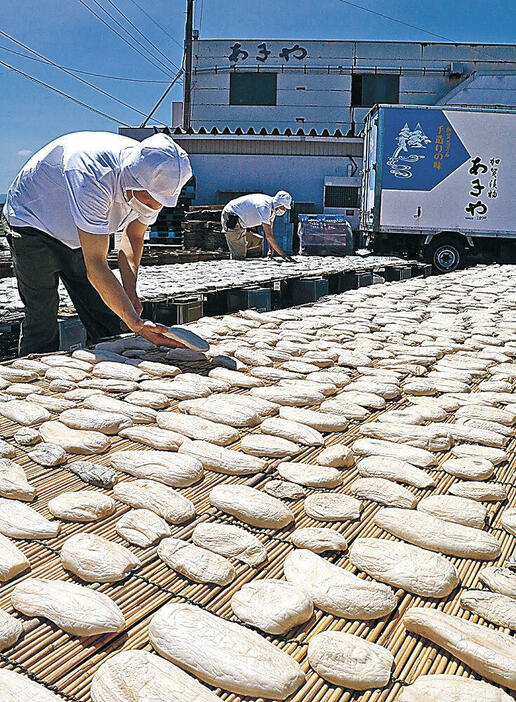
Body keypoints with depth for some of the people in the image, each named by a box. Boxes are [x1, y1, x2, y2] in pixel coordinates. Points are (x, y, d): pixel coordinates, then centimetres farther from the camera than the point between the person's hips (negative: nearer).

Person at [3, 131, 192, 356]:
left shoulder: (155, 180, -18)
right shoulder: (92, 177, -40)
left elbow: (133, 237, 0)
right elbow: (95, 266, -40)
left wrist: (130, 292, -14)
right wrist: (135, 323, -43)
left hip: (76, 239, 6)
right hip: (31, 223, -6)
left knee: (108, 324, -2)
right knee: (43, 323, -14)